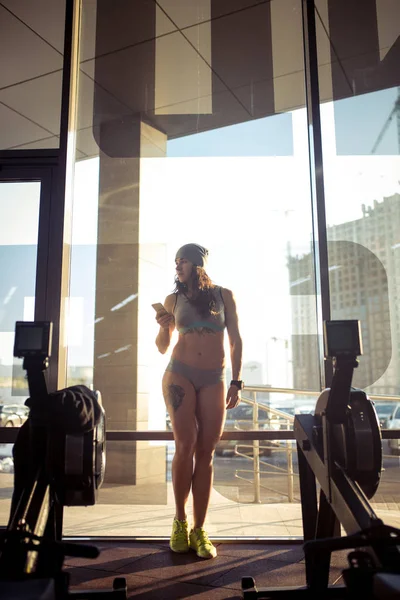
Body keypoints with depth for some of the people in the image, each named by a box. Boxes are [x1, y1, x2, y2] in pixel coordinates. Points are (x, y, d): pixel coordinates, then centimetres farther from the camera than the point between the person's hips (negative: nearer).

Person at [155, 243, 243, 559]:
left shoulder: (224, 295, 8)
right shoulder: (173, 299, 10)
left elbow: (236, 341, 6)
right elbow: (163, 347, 15)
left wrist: (236, 382, -1)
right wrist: (163, 327, -6)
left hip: (214, 381, 0)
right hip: (180, 375, 0)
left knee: (205, 453, 0)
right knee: (186, 444, -12)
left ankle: (199, 530, 7)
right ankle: (180, 520, 6)